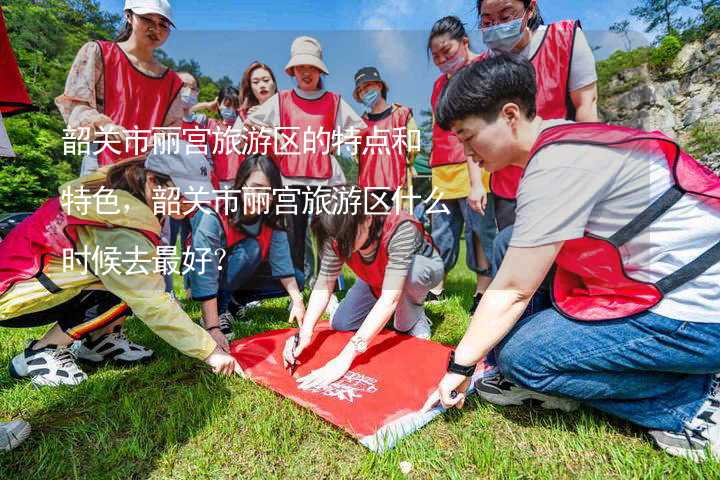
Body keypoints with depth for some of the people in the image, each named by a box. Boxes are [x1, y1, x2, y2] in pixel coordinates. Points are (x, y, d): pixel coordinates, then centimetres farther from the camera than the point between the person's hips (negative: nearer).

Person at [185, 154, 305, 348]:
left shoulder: (272, 219, -17)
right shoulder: (213, 218, -33)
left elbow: (282, 261, -22)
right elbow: (205, 277, -36)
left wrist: (297, 300, -33)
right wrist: (213, 328, -39)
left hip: (241, 276, 6)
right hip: (207, 274, -5)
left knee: (297, 280, -10)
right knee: (251, 248, -33)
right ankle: (221, 309, -15)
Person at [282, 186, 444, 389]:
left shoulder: (401, 229, -42)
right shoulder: (338, 235, -27)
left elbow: (389, 298, -46)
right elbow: (324, 285, -22)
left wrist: (345, 357, -49)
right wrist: (305, 332, -38)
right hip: (378, 280, 5)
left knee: (411, 272, -39)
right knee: (339, 324, -6)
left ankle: (412, 318, -7)